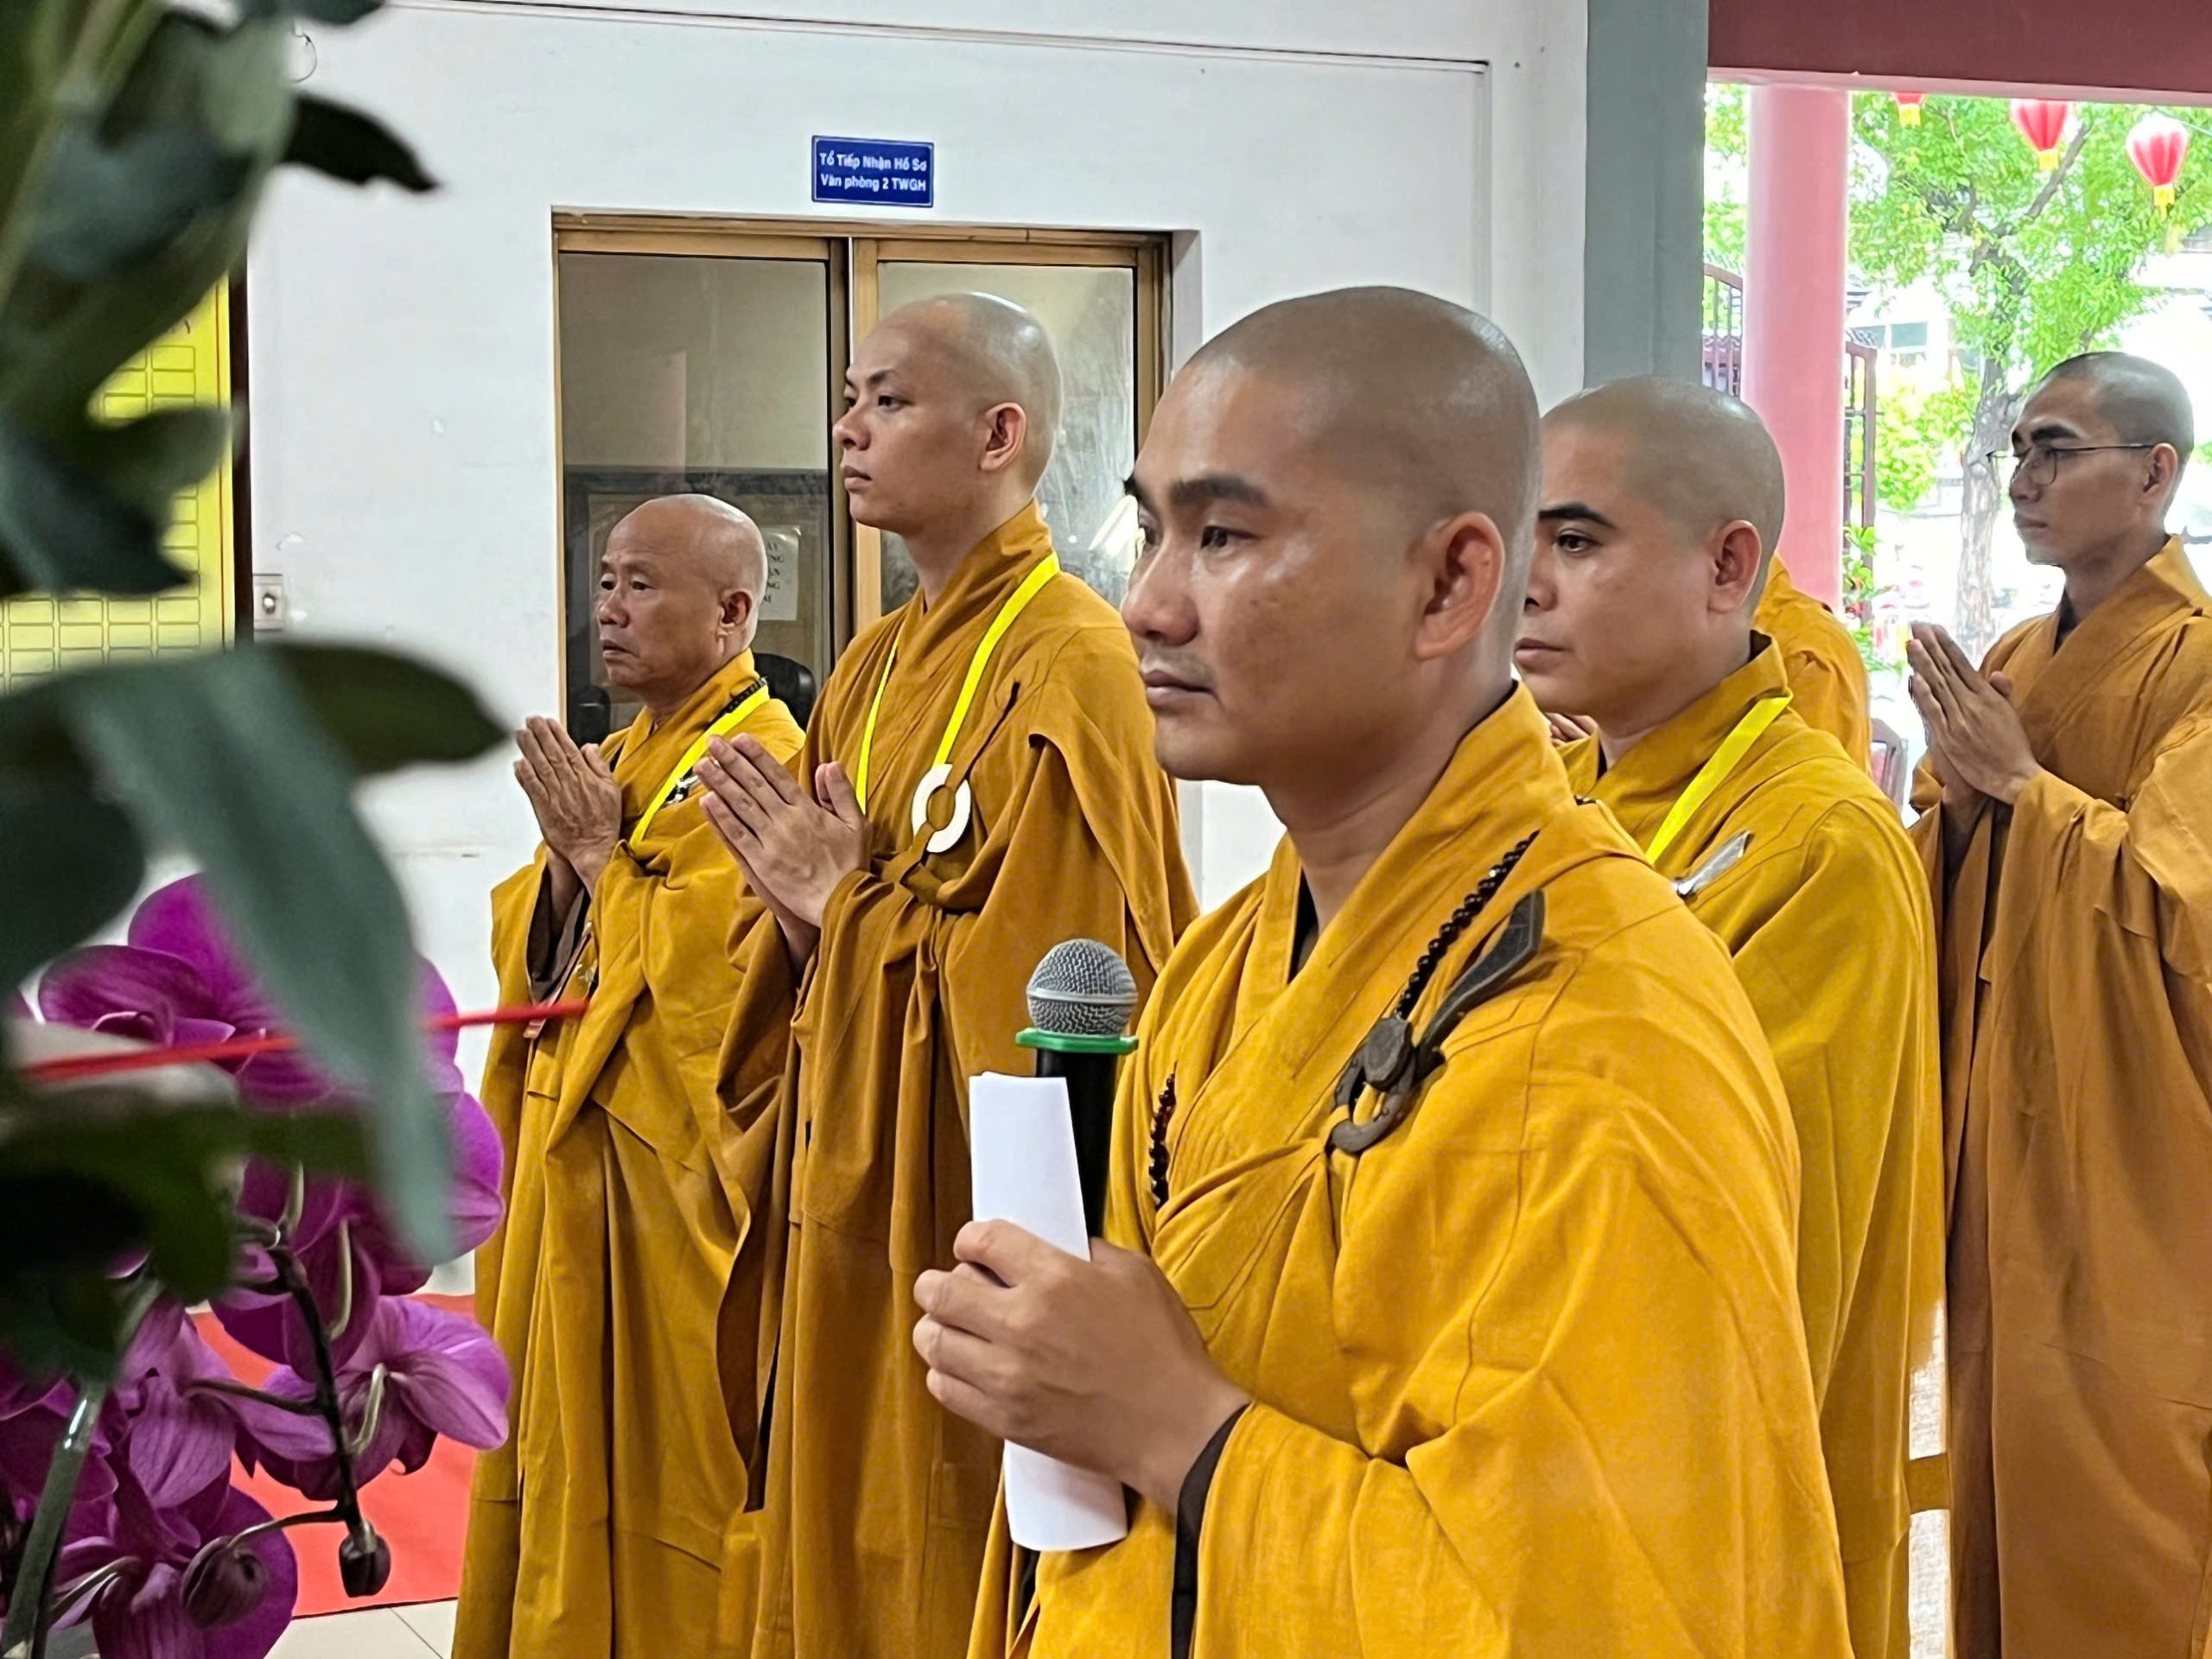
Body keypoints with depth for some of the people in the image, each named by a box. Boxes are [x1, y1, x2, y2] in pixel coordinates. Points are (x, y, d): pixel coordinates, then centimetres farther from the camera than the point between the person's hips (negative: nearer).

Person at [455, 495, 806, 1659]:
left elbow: (700, 964, -23)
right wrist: (562, 863, -4)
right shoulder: (609, 762, 14)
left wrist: (602, 854, -13)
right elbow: (529, 955, 15)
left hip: (680, 1161, -9)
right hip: (570, 1148, 9)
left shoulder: (760, 761, -14)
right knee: (573, 1424, 15)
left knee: (669, 1425, -1)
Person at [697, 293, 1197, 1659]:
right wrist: (808, 897, -3)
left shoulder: (1068, 663, -14)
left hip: (983, 1205, -8)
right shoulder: (878, 666, 12)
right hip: (854, 1201, 8)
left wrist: (852, 907, -12)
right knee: (853, 1548, 15)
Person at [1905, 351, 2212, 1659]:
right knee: (2005, 1455, 13)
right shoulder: (2013, 665, 13)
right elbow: (1944, 887, 14)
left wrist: (2021, 783, -14)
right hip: (2001, 1133, 7)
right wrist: (1957, 790, -5)